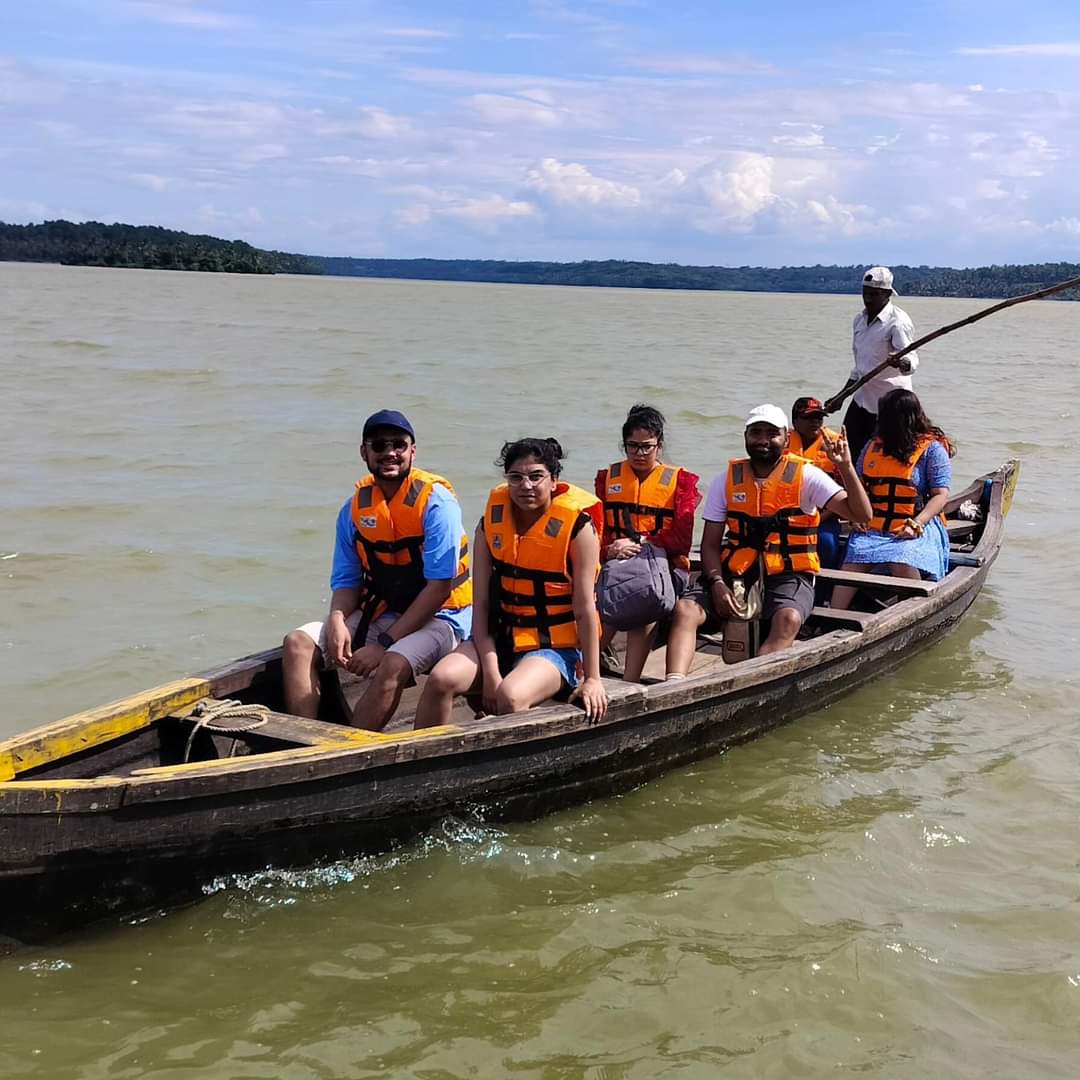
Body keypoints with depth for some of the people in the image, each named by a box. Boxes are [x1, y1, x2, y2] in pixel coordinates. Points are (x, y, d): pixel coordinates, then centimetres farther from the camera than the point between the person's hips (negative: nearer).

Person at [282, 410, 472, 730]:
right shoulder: (355, 507, 4)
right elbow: (346, 581, 9)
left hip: (436, 617, -6)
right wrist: (337, 621, -16)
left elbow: (440, 586, -17)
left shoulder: (435, 501, -13)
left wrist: (384, 643, -21)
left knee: (392, 665, -36)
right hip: (378, 614, 6)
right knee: (298, 644, -12)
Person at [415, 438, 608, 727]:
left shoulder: (577, 527, -10)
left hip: (555, 648, -4)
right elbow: (482, 603, -3)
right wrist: (490, 672, -13)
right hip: (499, 639, 4)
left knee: (510, 696, -33)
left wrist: (592, 679, -10)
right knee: (441, 679, -23)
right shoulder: (492, 521, 1)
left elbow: (585, 610, -9)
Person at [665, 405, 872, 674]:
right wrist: (717, 583, -10)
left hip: (788, 576, -3)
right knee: (685, 609, -21)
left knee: (788, 619, -35)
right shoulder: (727, 480, 9)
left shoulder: (805, 476, 1)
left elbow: (861, 514, -8)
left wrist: (845, 467, -21)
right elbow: (710, 543, 9)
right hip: (735, 573, 3)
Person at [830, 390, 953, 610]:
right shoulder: (873, 447, 20)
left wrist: (916, 524, -18)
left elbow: (941, 495, -3)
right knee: (853, 559, -27)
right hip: (872, 526, 3)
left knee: (903, 564, -36)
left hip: (916, 528, -3)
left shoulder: (933, 449, 4)